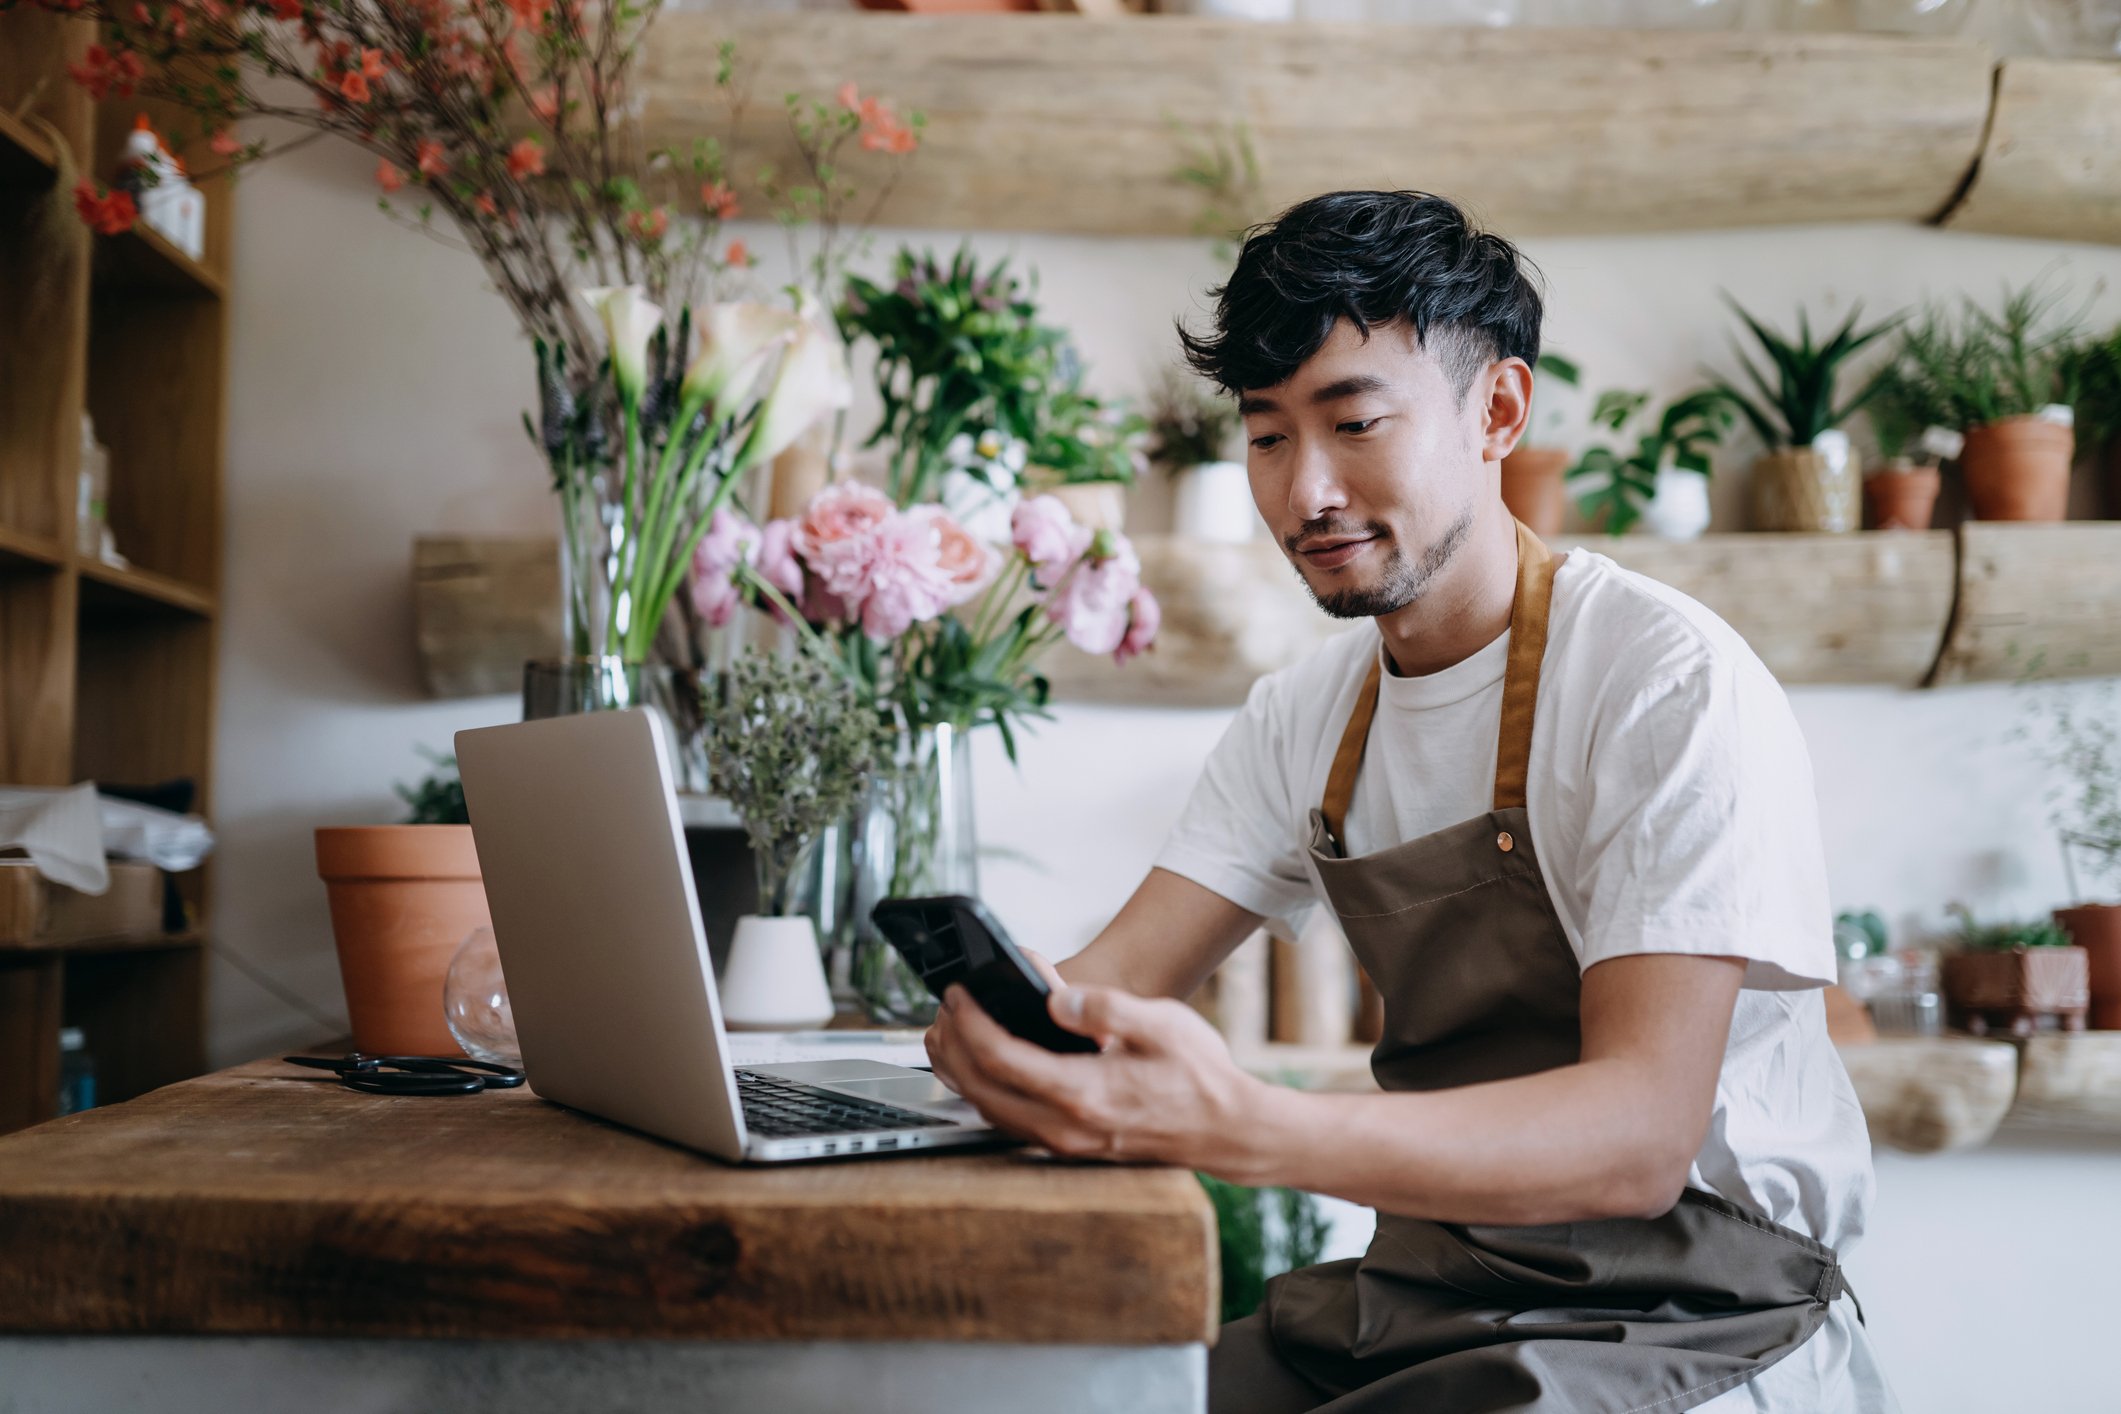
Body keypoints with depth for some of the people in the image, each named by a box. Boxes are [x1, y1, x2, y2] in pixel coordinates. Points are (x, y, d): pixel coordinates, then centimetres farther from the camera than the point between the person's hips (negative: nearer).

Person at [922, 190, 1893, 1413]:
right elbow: (1108, 983, 3)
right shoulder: (1302, 721, 8)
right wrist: (1000, 1026, -23)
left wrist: (1239, 1127, -39)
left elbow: (1639, 1137, -24)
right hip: (1425, 1301, 6)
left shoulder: (1674, 684, -14)